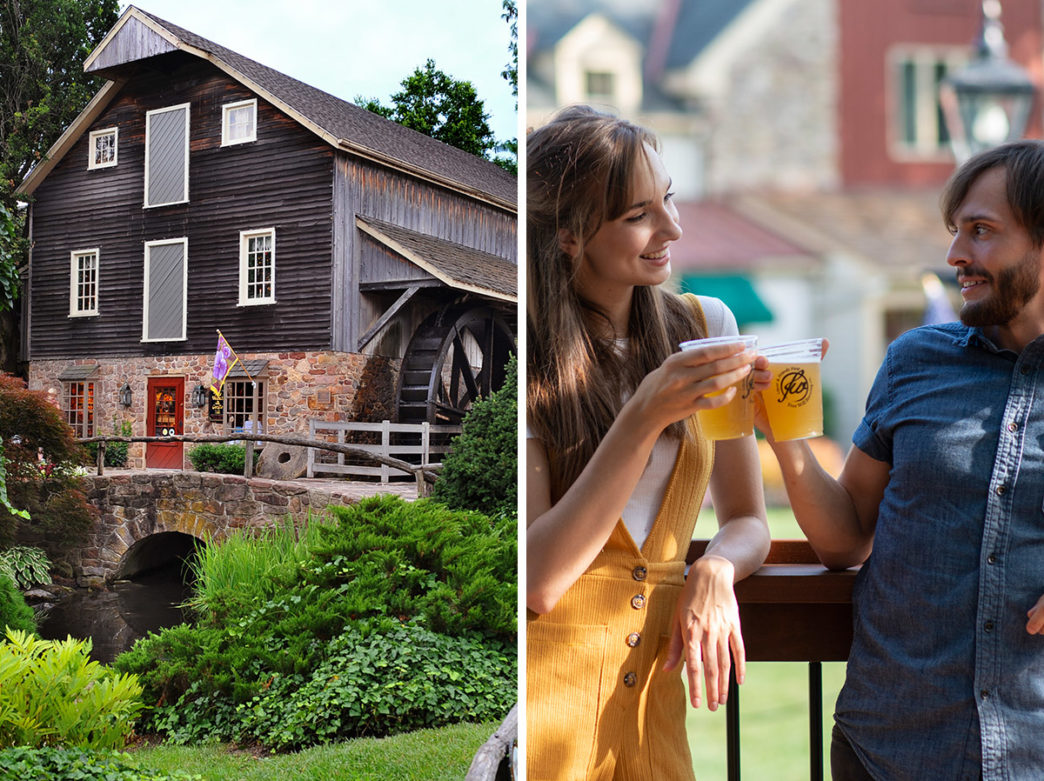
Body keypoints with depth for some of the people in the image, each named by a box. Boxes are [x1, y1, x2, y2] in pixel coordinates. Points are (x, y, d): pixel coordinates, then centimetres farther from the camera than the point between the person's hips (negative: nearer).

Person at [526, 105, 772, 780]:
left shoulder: (704, 326, 1)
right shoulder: (534, 363, -12)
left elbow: (747, 521, 8)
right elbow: (538, 581, -17)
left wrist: (714, 571, -14)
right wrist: (645, 419, -24)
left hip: (651, 693, 4)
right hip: (546, 685, -4)